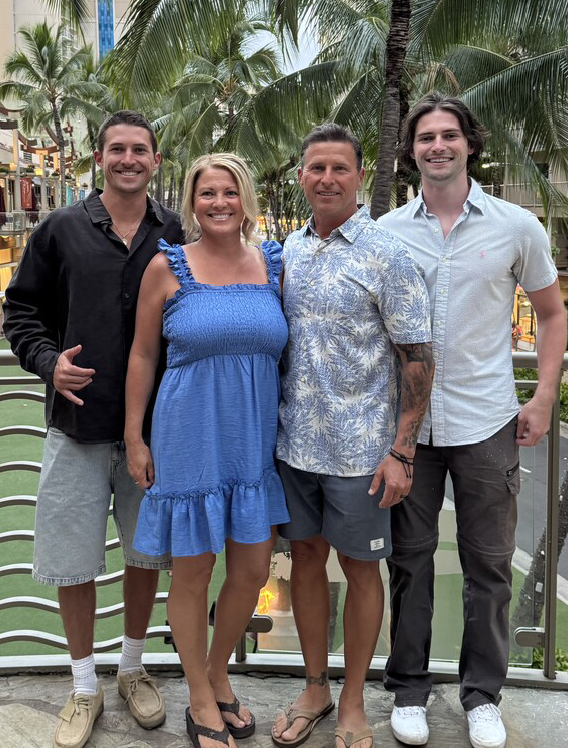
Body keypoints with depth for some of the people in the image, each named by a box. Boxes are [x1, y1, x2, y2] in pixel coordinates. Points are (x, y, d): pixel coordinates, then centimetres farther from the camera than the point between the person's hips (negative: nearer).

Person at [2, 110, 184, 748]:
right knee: (73, 559, 7)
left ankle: (132, 667, 35)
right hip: (79, 425, -1)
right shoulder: (60, 230, 3)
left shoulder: (178, 235, 5)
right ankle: (84, 687, 26)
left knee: (147, 552, 12)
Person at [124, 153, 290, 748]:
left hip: (255, 440, 4)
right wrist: (134, 438, -1)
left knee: (253, 569, 10)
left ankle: (218, 675, 37)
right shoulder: (167, 266, -4)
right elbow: (142, 354, 0)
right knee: (192, 572, 7)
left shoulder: (272, 263, 5)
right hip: (190, 439, -3)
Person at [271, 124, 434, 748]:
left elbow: (416, 357, -10)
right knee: (306, 559, 14)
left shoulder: (386, 255, -9)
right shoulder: (288, 250, 7)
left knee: (359, 569, 8)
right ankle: (314, 689, 32)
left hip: (357, 450, -5)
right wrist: (269, 425, 12)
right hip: (293, 443, 5)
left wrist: (401, 451, -14)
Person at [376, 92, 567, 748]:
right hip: (406, 422, 1)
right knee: (409, 558, 11)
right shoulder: (385, 232, 3)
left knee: (488, 564, 9)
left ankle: (482, 694, 27)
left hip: (486, 423, 0)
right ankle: (407, 688, 27)